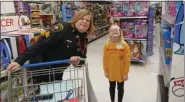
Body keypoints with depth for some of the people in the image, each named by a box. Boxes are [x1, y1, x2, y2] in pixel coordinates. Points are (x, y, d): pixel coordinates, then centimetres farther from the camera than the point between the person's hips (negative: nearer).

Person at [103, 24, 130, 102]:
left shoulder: (124, 45, -17)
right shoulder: (107, 45, -12)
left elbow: (127, 61, -12)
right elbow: (105, 59, -4)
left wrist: (126, 73, -10)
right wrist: (105, 71, -1)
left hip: (121, 72, -1)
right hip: (111, 72, 2)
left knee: (120, 88, 19)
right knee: (112, 88, 22)